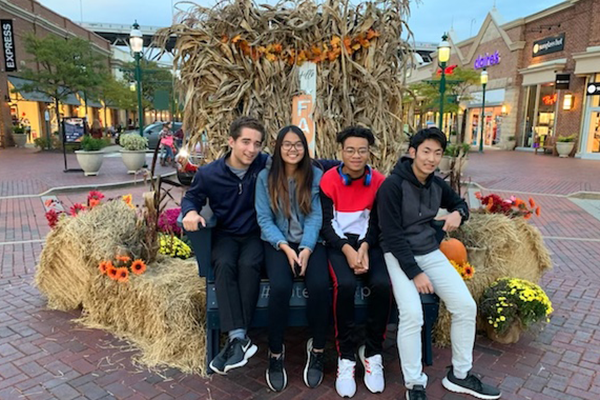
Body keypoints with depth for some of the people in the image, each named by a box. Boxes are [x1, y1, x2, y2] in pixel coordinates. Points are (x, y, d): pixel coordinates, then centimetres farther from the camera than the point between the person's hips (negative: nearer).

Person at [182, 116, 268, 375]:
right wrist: (191, 211, -11)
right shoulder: (209, 174, -3)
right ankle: (239, 338, -35)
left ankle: (236, 339, -28)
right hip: (225, 235, 1)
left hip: (256, 234, -1)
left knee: (248, 264, -34)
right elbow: (191, 197, 11)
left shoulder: (266, 165, -7)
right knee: (224, 264, -32)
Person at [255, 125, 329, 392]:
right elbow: (264, 219, -3)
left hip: (310, 243, 1)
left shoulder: (316, 176, 4)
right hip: (278, 243, -1)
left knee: (320, 286, -27)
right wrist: (286, 248, -17)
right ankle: (275, 352, -7)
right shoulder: (265, 177, 2)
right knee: (280, 287, -30)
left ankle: (317, 349, -3)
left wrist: (306, 249, -18)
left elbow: (316, 217, -3)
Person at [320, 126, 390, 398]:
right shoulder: (328, 179, -3)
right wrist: (347, 249, -20)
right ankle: (346, 357, -12)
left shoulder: (379, 181, 3)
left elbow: (376, 222, 3)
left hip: (369, 243, 2)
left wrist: (364, 247, -16)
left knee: (382, 284, -26)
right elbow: (326, 223, -6)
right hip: (338, 243, -2)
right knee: (345, 284, -31)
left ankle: (372, 353, -5)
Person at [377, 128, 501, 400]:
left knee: (466, 306, -5)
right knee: (412, 314, -26)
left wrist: (458, 213, 0)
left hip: (430, 252, 7)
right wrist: (415, 273, -21)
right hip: (399, 255, -6)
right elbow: (392, 235, -18)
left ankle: (459, 375, 15)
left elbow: (459, 203, 26)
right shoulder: (392, 185, -16)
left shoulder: (437, 184, 5)